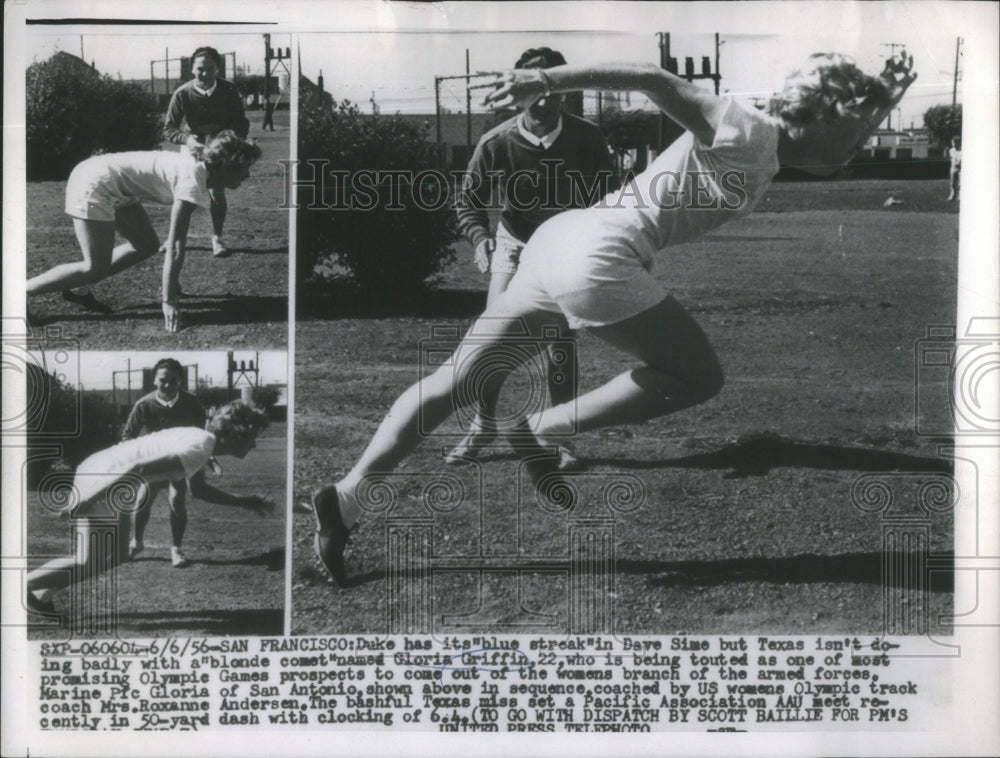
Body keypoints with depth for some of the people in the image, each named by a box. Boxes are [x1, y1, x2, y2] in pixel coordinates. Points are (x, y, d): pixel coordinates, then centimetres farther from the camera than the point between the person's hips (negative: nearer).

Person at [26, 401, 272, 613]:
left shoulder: (199, 438, 10)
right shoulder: (199, 450, -20)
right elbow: (140, 469, -29)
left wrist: (245, 502, 27)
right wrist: (88, 501, -27)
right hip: (101, 483, -10)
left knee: (117, 555, 18)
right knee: (89, 564, -3)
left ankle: (40, 591, 22)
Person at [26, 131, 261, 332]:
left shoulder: (196, 166, 7)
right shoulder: (193, 181, -21)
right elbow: (174, 247, -22)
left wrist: (173, 282, 23)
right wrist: (168, 301, -20)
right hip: (93, 186, -10)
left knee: (147, 245, 11)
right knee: (96, 268, -8)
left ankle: (76, 289, 15)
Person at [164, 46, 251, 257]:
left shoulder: (229, 91, -18)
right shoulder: (182, 94, -21)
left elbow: (242, 123, -7)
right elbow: (169, 129, -16)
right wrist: (187, 139, -36)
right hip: (192, 145, 0)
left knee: (217, 190, -13)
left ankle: (217, 238, 3)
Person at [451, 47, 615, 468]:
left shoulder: (586, 137, -17)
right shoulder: (496, 143, -20)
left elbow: (605, 196, -3)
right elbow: (468, 201, -7)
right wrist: (480, 239, -26)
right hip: (514, 243, 0)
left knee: (560, 338, -7)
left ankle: (560, 437, 7)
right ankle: (483, 424, 13)